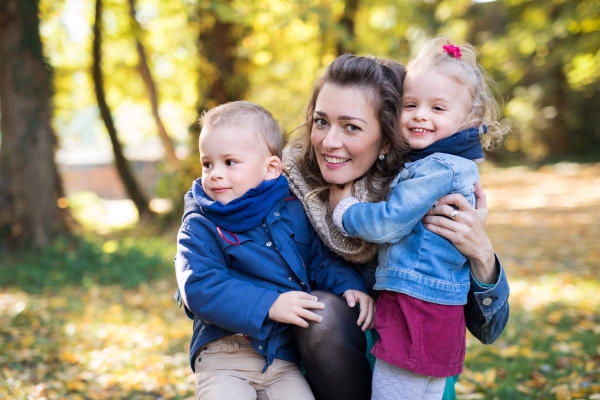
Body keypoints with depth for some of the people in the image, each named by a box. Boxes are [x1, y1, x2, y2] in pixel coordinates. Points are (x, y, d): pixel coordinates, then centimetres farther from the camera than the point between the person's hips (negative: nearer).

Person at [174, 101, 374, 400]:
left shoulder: (292, 213, 7)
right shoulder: (200, 227, -4)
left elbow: (323, 260, 16)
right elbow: (200, 288, -16)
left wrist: (350, 286, -5)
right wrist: (269, 304, -23)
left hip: (282, 356, 3)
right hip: (223, 355, -2)